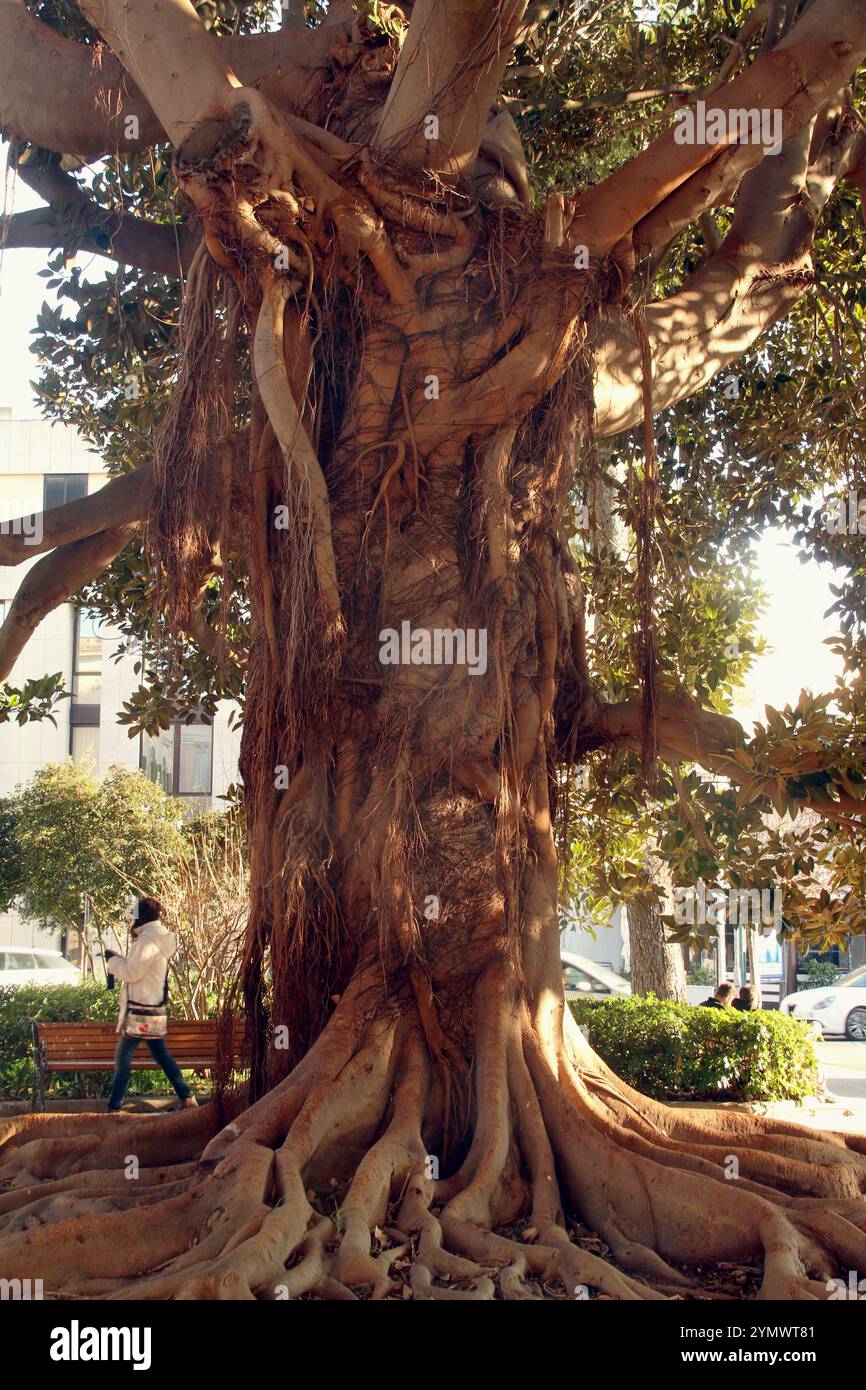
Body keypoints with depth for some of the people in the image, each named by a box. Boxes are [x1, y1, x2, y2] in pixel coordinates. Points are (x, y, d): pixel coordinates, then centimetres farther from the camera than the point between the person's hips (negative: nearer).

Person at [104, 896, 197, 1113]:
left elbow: (132, 972, -18)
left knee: (123, 1056, -5)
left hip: (140, 1009, -10)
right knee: (160, 1053, 15)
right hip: (153, 1008, 10)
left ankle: (114, 1106, -4)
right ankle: (187, 1096, 16)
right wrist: (119, 959, 14)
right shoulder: (158, 937, 16)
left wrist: (112, 959, -4)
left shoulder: (148, 939, -15)